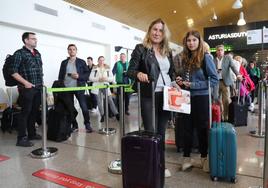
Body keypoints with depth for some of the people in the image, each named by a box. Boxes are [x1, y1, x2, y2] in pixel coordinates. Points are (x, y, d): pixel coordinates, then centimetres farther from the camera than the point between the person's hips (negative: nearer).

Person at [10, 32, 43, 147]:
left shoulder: (37, 53, 15)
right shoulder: (19, 53, -5)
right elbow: (13, 71, -10)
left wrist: (41, 82, 13)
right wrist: (25, 82, -15)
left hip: (38, 88, 7)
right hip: (27, 88, -6)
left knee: (34, 112, 12)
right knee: (25, 112, -3)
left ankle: (32, 134, 25)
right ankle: (21, 138, 5)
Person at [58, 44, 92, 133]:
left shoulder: (81, 62, 5)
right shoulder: (64, 63, 11)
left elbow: (87, 74, 1)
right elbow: (60, 76, 11)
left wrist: (79, 76, -15)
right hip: (67, 88, 3)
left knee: (84, 107, -5)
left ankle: (87, 125, 9)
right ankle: (74, 126, 17)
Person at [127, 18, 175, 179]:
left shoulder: (168, 52, 14)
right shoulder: (141, 49, -2)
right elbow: (130, 71, -9)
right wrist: (138, 74, -29)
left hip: (166, 96, 5)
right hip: (149, 96, -5)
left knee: (161, 132, 14)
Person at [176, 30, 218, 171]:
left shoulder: (206, 57, -9)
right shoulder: (185, 58, 8)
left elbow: (215, 79, -13)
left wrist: (193, 85, -18)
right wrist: (181, 80, -3)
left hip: (201, 98, -5)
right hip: (187, 97, 5)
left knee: (202, 128, 8)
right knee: (187, 128, 10)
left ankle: (204, 158, 27)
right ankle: (186, 158, 23)